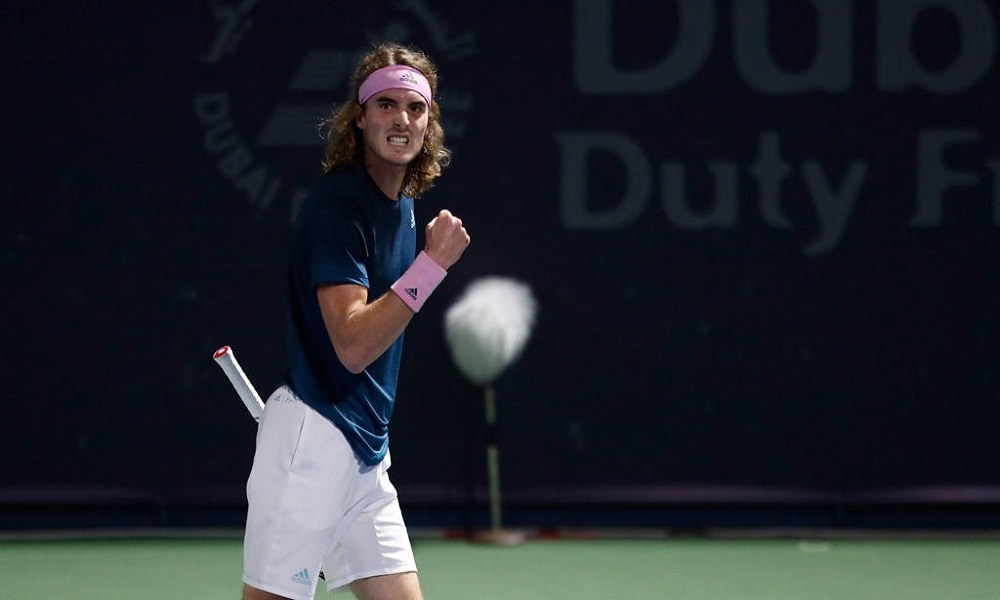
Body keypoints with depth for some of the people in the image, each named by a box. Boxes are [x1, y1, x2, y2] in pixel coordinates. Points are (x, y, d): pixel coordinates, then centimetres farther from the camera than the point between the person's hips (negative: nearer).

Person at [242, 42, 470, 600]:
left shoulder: (403, 204, 14)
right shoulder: (338, 205, -14)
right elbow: (353, 344, -21)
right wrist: (433, 262, -21)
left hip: (364, 450, 9)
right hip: (313, 436, -9)